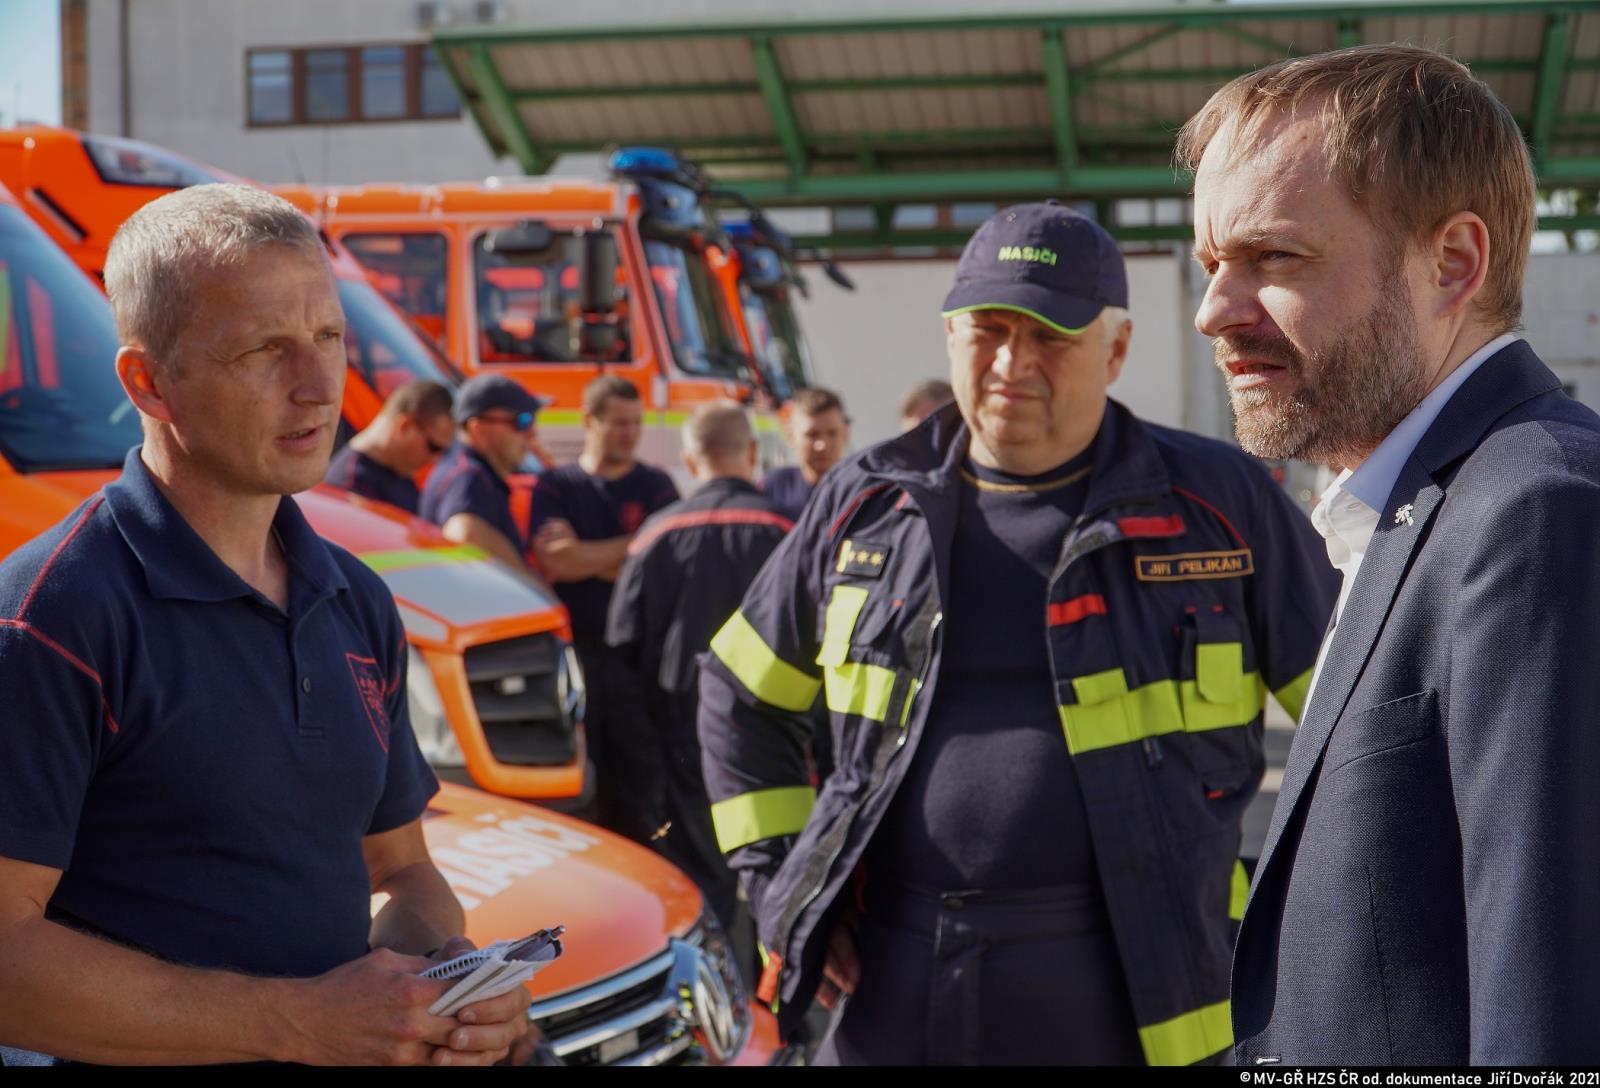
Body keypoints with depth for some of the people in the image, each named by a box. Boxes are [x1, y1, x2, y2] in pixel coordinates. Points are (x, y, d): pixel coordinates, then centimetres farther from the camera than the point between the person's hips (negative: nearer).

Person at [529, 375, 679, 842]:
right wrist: (633, 546, -5)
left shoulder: (656, 487, 9)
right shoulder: (555, 487, 9)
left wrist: (586, 559, -6)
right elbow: (554, 559, -7)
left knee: (641, 777, -1)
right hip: (575, 646, 0)